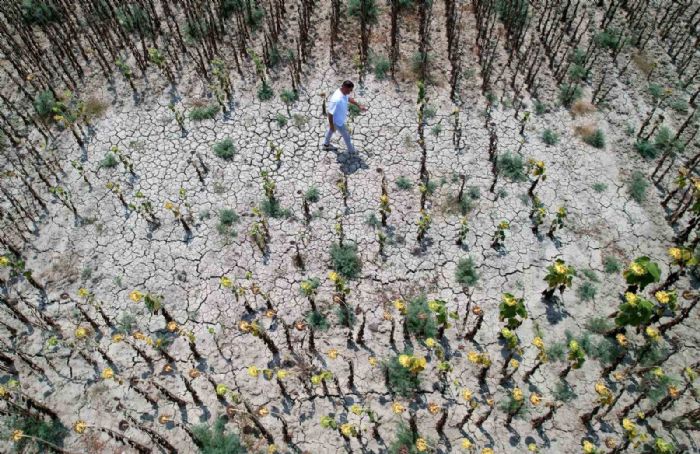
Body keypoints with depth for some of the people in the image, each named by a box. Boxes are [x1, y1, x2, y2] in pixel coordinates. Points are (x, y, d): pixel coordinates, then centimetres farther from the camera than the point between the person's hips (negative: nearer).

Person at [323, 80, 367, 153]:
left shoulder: (344, 92, -15)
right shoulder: (336, 100, -43)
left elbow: (349, 98, 9)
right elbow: (330, 113, -32)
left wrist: (359, 106, 8)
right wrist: (331, 125, -22)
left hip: (339, 118, 9)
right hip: (337, 121, -9)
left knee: (331, 130, 31)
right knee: (346, 136, 14)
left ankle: (326, 145, 56)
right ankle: (351, 151, 39)